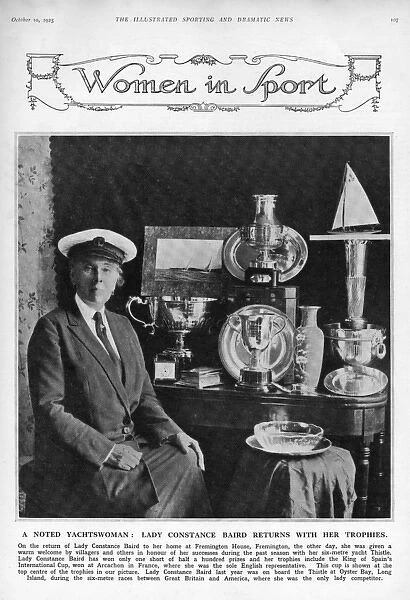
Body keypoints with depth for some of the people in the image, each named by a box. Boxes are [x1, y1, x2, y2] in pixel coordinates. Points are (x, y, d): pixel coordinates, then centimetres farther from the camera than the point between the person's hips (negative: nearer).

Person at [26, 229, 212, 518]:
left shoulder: (123, 326, 14)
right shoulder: (52, 328, -7)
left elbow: (144, 395, 14)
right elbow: (49, 410, -13)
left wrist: (173, 432, -4)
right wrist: (107, 449, -19)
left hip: (130, 445, 6)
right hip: (75, 461, -6)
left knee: (187, 460, -15)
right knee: (152, 501, -22)